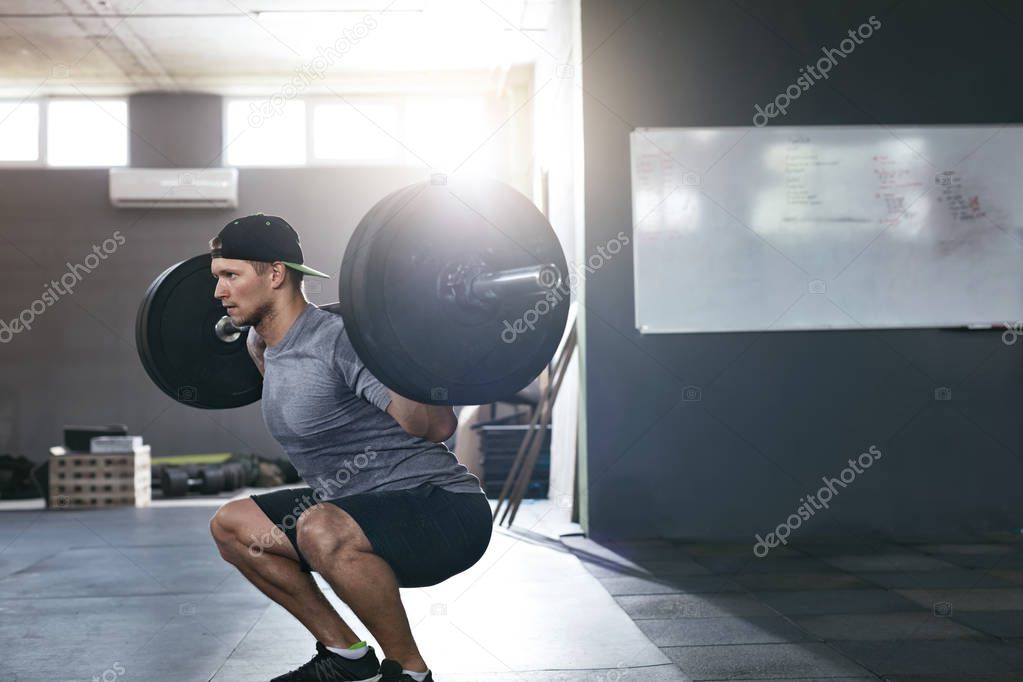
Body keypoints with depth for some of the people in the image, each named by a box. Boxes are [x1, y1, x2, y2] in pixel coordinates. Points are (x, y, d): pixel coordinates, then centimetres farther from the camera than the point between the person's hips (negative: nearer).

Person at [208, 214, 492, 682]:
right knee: (231, 526, 9)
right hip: (361, 509, 9)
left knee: (321, 530, -37)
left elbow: (437, 427, -29)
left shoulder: (337, 339, -21)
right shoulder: (276, 344, 7)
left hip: (445, 508, -9)